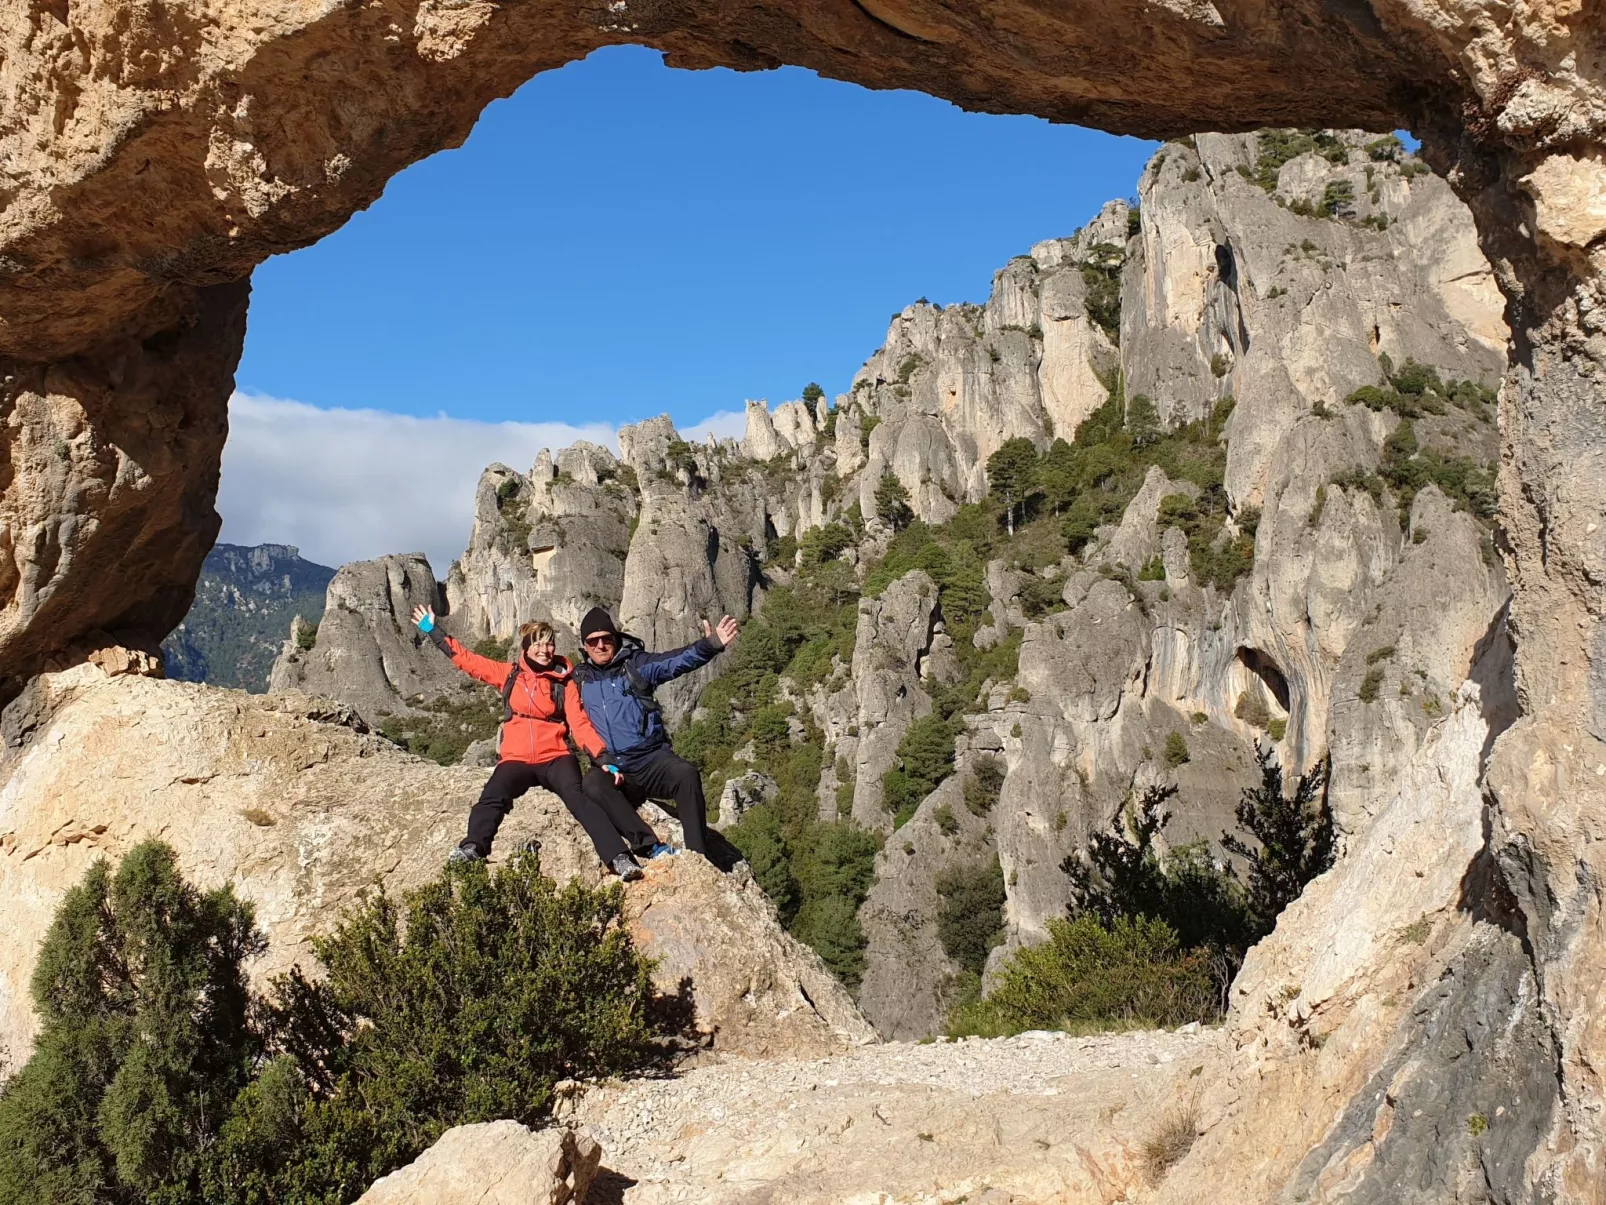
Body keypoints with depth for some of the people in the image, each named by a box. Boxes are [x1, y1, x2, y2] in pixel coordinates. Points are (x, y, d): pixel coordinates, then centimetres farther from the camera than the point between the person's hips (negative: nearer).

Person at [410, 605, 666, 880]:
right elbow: (466, 659, 17)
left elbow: (580, 724, -1)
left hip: (555, 758, -2)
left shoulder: (563, 681, 6)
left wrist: (604, 757, -16)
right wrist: (433, 630, 16)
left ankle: (619, 857, -43)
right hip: (516, 759, 2)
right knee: (493, 796, -28)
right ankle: (473, 847, -48)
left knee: (577, 795, -29)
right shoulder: (509, 674, 11)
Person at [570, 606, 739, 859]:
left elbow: (676, 661, -12)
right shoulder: (579, 677, 12)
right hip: (609, 766, 1)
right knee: (592, 786, -32)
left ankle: (697, 857, -28)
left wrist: (709, 646, -31)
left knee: (686, 774, -29)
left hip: (652, 758, -1)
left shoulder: (636, 664, 4)